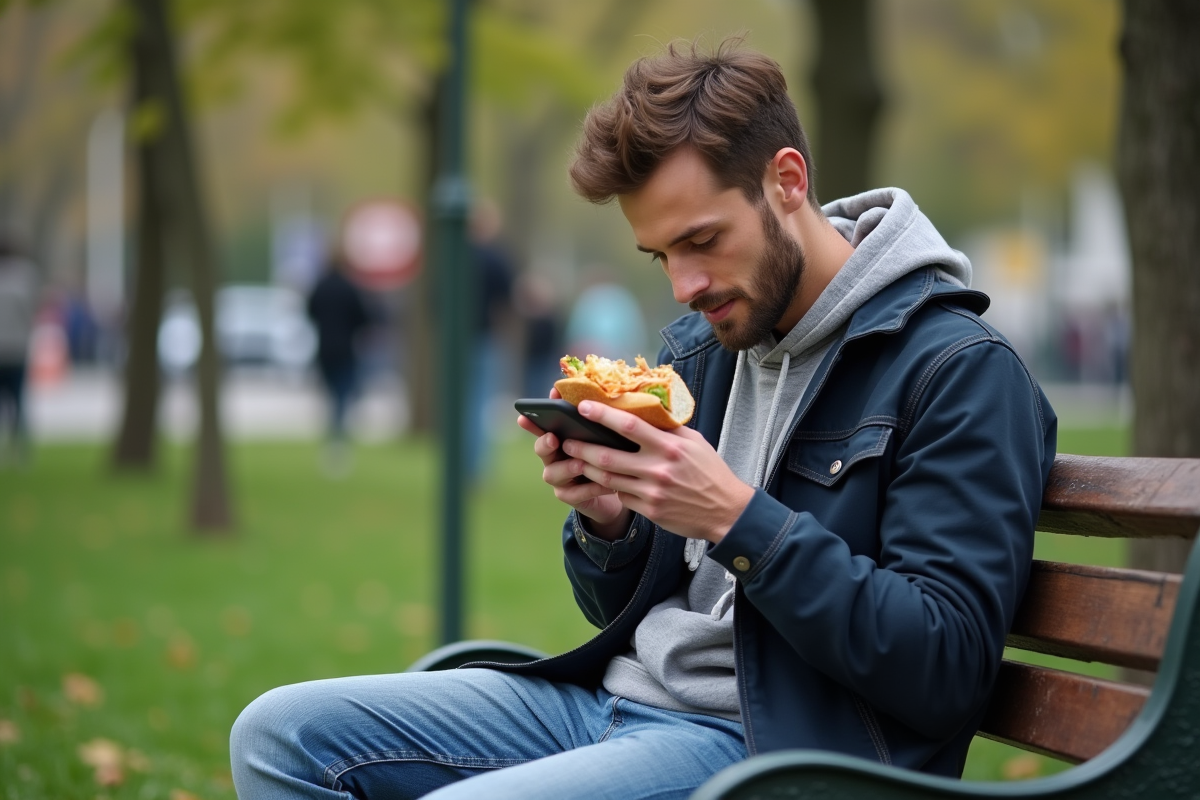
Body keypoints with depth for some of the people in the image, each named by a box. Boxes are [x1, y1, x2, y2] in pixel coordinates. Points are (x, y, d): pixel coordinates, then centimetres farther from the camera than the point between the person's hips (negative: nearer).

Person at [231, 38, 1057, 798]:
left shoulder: (958, 373, -10)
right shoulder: (705, 346, 14)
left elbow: (944, 670, -19)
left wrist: (737, 521, -23)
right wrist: (604, 520, -3)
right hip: (616, 695, 8)